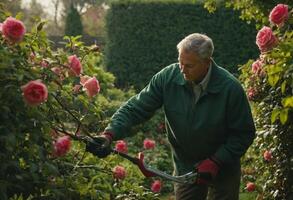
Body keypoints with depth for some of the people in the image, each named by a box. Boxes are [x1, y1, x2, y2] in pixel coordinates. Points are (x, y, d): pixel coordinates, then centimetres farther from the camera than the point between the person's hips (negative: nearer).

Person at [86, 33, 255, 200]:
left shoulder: (230, 88, -23)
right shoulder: (168, 77, -17)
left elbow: (244, 133, -14)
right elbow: (136, 108, -16)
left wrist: (215, 161, -20)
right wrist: (110, 135, -31)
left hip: (223, 169, -2)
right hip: (186, 168, 2)